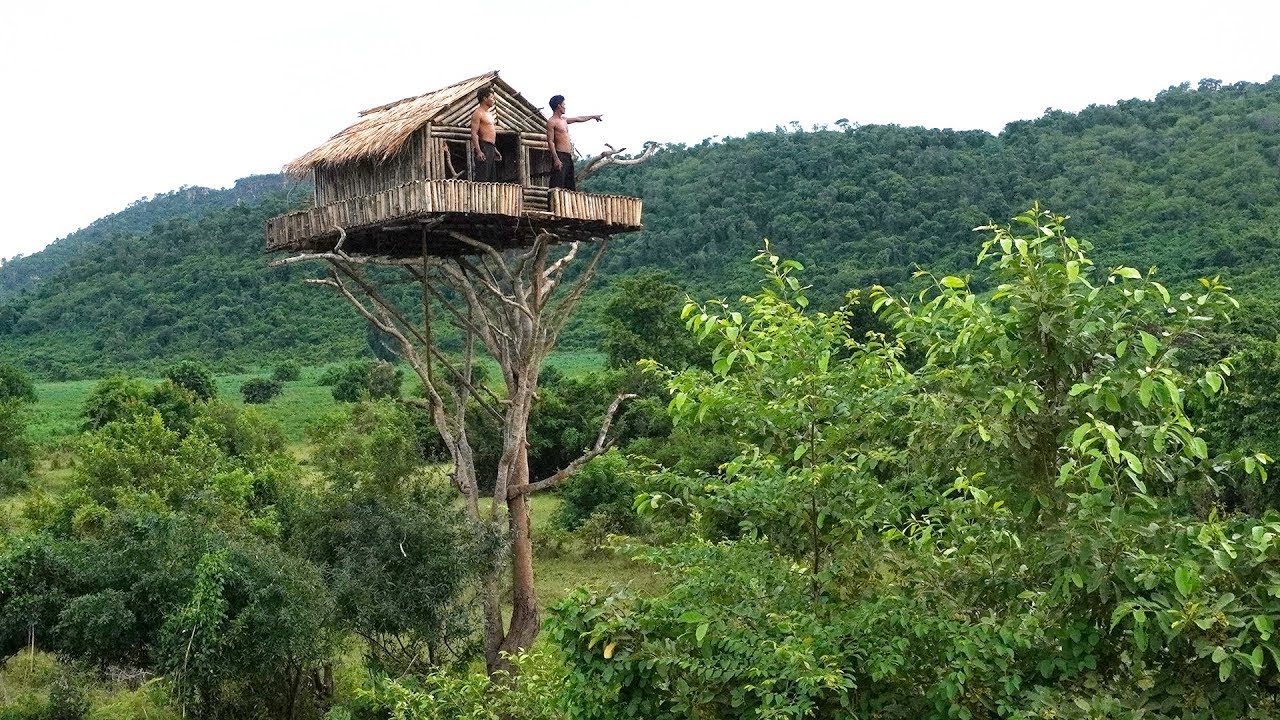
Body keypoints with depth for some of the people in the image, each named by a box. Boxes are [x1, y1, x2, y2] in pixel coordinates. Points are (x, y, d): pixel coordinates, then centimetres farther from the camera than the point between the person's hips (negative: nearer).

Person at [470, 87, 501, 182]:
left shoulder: (489, 113, 21)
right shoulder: (478, 113, -8)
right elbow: (474, 133, -16)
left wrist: (495, 150, 24)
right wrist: (478, 151, -25)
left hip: (491, 148, 10)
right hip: (483, 148, -10)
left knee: (493, 179, 8)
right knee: (482, 178, -15)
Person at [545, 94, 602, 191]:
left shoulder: (563, 120, 19)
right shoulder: (551, 122, -7)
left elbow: (578, 119, 35)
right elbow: (550, 142, -14)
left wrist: (593, 117, 45)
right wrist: (556, 159, -22)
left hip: (568, 157, 10)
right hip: (560, 156, -10)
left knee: (570, 187, 7)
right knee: (557, 186, -15)